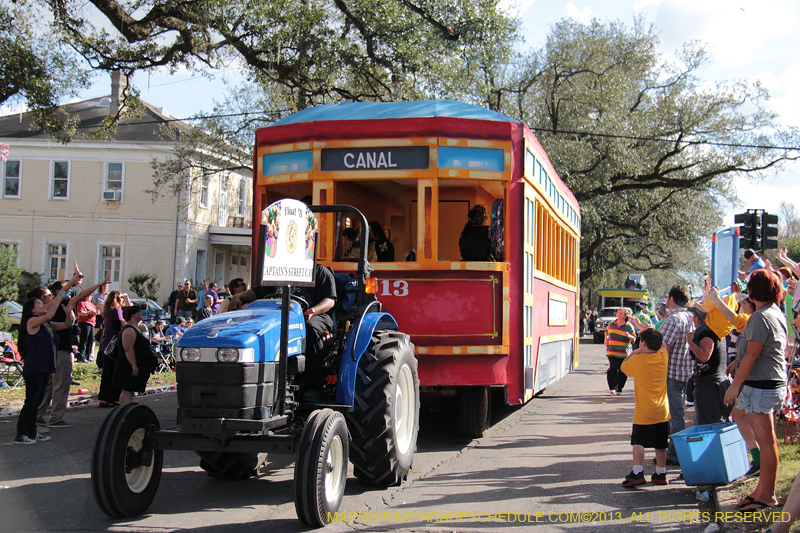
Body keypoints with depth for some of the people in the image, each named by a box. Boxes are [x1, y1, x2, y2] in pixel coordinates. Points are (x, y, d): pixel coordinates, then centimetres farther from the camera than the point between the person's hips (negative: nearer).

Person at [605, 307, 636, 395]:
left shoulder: (629, 326, 0)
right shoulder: (611, 324, 10)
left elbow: (634, 339, 2)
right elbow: (607, 331, 30)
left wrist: (629, 336, -18)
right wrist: (606, 339, 15)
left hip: (624, 353, -1)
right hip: (612, 351, 1)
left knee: (622, 371, 2)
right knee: (613, 368, -14)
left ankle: (619, 389, 15)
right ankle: (612, 387, -5)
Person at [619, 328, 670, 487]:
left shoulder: (637, 360, -13)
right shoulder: (663, 357, 0)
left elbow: (624, 366, 7)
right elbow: (663, 345, 23)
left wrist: (632, 353, 15)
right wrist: (652, 332, 26)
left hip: (643, 411, -4)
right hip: (662, 410, 5)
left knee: (638, 442, -1)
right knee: (660, 444, 11)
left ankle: (637, 473, -11)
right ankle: (661, 474, 17)